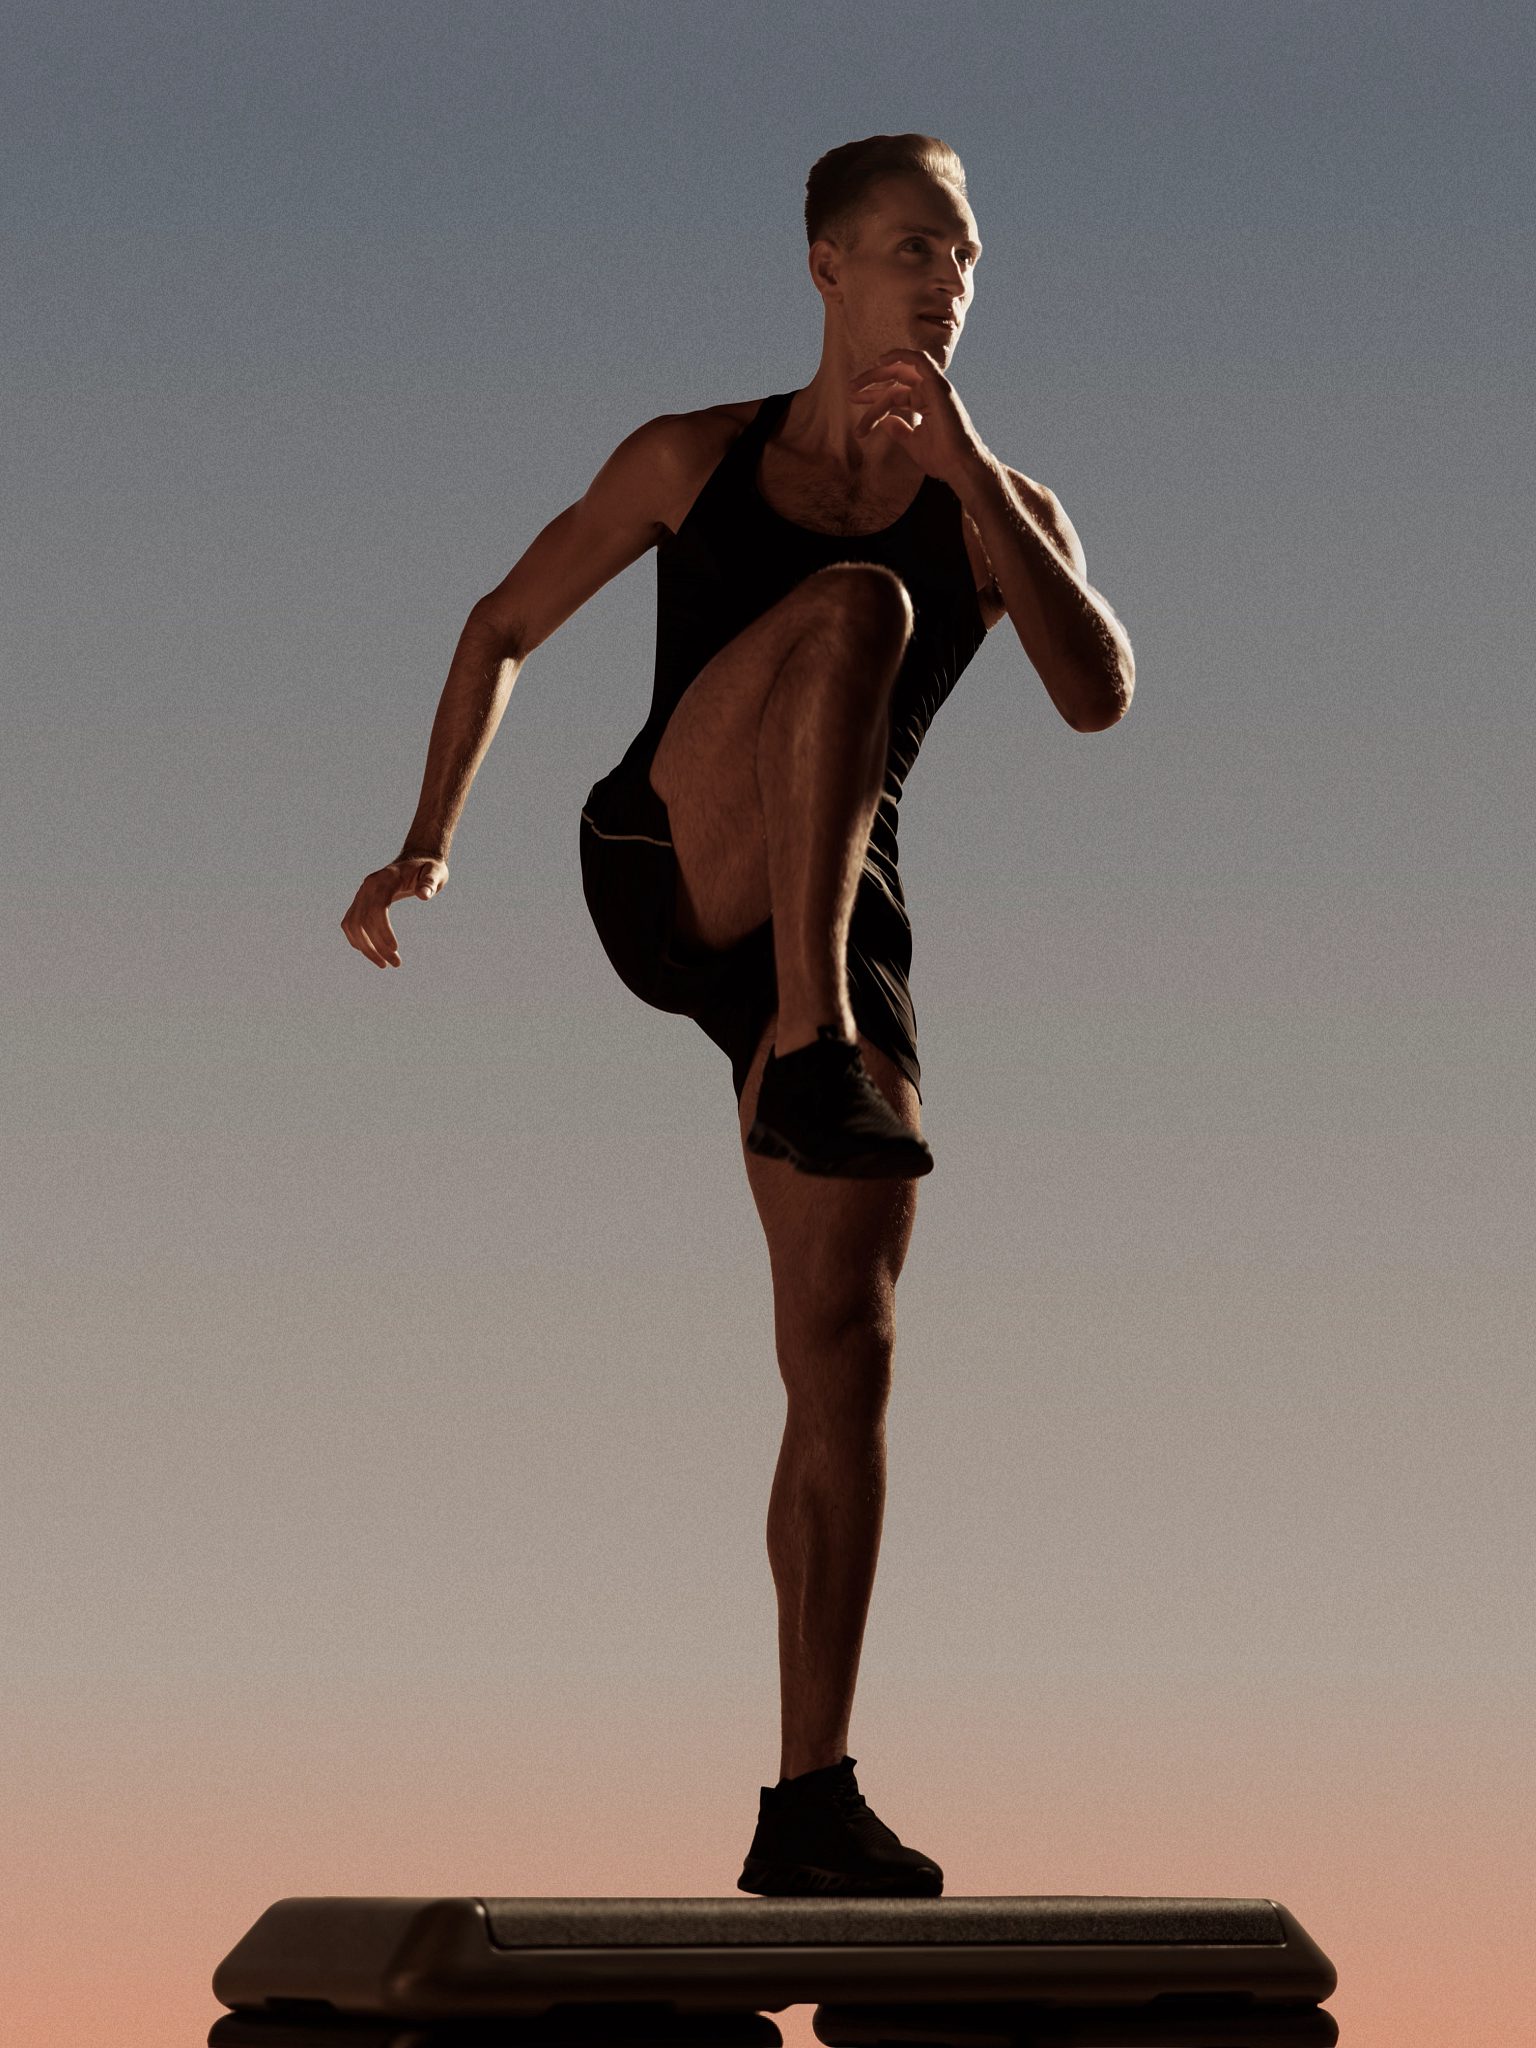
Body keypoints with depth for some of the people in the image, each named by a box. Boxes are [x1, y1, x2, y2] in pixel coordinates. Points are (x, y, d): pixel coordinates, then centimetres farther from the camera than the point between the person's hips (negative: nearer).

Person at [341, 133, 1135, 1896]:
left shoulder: (1001, 508, 12)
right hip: (661, 872, -2)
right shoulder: (698, 459, 10)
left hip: (842, 931, 2)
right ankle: (807, 1044, -42)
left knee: (845, 1349, -7)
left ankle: (810, 1804, -3)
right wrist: (426, 846, 9)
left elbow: (1098, 697, -7)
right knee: (855, 605, -28)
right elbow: (502, 631, 18)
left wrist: (963, 469, -12)